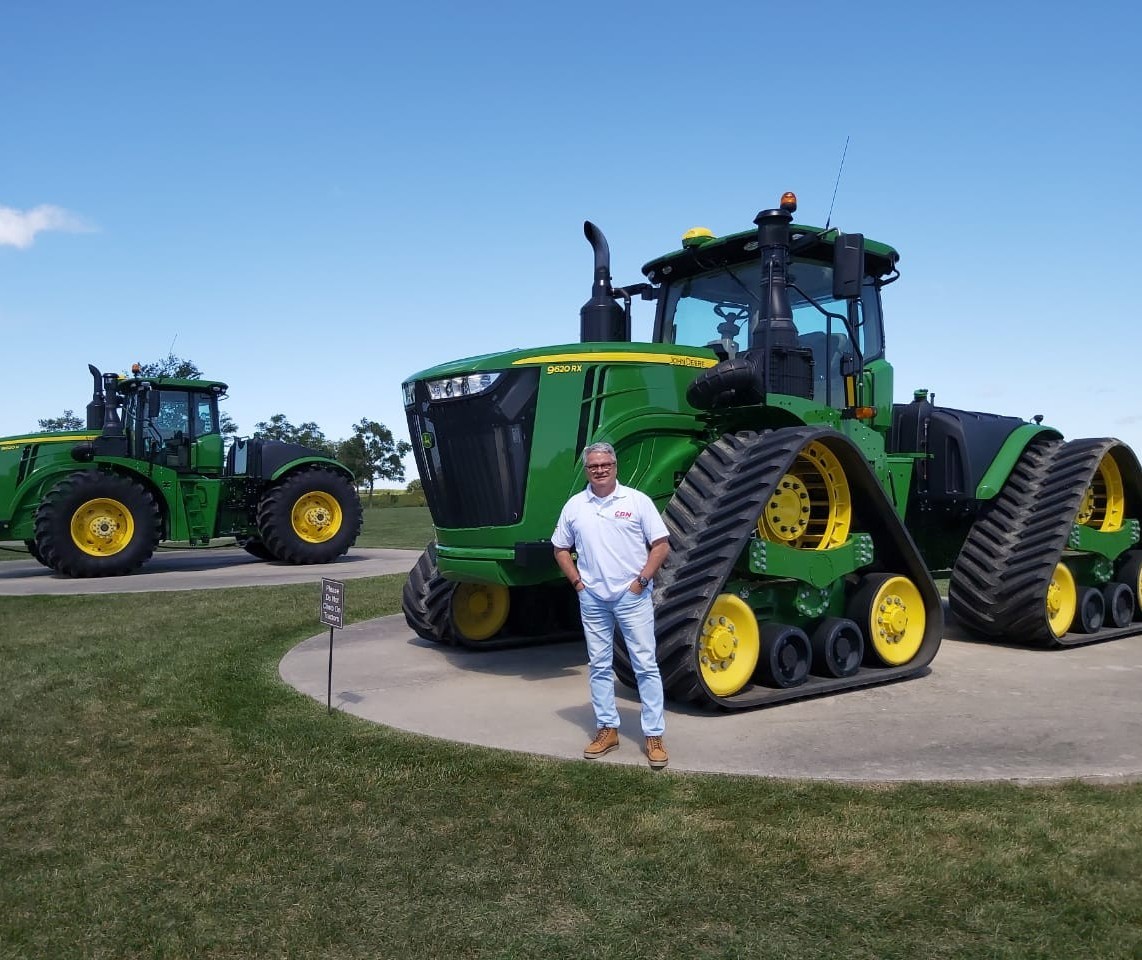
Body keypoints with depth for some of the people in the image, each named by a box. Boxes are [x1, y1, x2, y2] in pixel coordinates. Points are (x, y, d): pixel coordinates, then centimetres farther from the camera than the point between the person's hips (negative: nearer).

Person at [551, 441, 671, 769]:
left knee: (646, 664, -1)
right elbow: (560, 549, 13)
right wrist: (577, 581, 1)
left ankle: (654, 736, 7)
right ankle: (607, 729, 23)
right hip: (592, 598, 3)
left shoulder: (637, 500, -4)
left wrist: (642, 580, -10)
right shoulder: (574, 506, 4)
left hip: (632, 596, -3)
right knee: (599, 665, 11)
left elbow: (661, 545, -3)